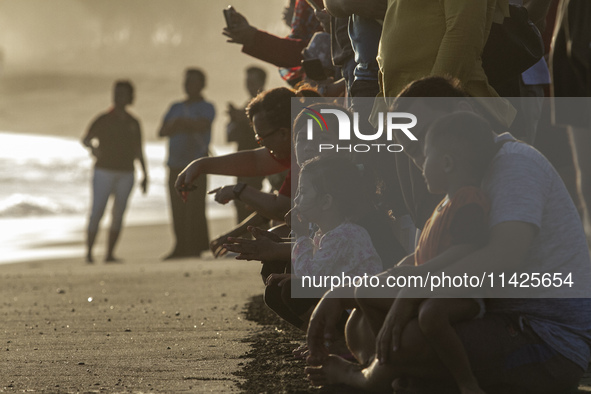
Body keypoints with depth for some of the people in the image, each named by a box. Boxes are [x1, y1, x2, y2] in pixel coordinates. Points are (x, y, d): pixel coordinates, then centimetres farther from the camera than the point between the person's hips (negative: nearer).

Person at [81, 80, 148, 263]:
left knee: (118, 214, 1)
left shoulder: (133, 123, 11)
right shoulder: (103, 120, 0)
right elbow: (85, 140, -2)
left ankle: (110, 253, 5)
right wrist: (92, 147, -24)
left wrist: (145, 175, 13)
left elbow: (138, 151, 15)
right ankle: (89, 252, -9)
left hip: (126, 174, 3)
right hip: (104, 171, -3)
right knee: (97, 212, -11)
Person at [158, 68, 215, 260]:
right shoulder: (176, 107, 20)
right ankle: (181, 247, 5)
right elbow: (162, 131, 8)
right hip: (175, 165, 5)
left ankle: (197, 247, -10)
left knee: (195, 206, -10)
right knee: (178, 210, 2)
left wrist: (180, 122, -10)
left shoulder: (206, 108, 5)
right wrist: (181, 127, -10)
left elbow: (202, 125, -16)